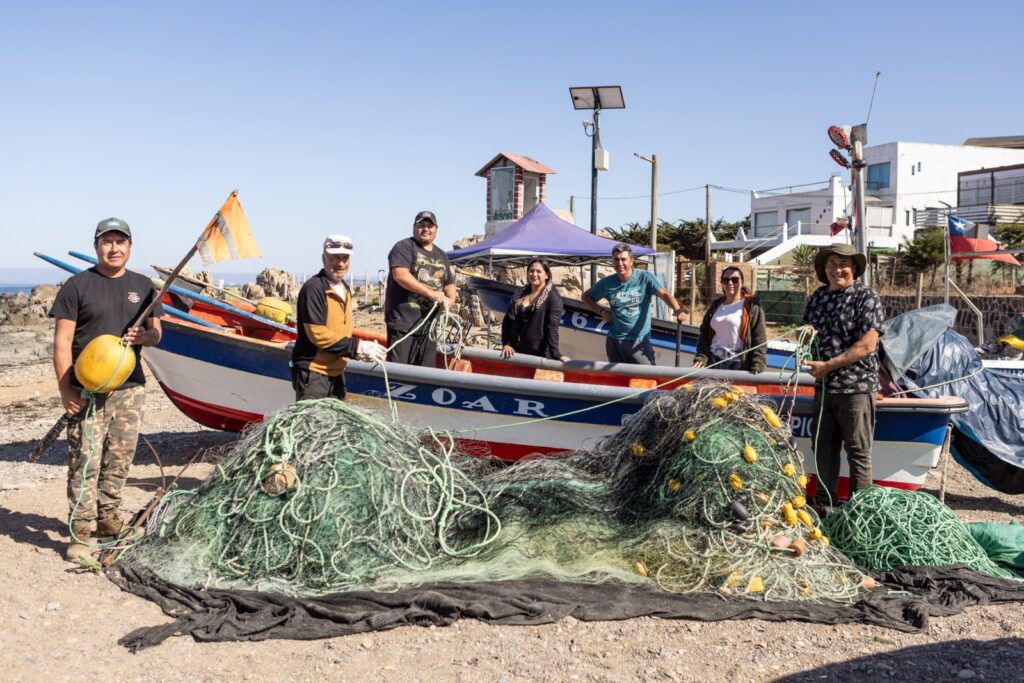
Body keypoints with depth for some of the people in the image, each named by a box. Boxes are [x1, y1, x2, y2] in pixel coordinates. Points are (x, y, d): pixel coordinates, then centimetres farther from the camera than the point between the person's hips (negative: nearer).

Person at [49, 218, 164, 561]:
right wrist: (65, 390, -12)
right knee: (85, 461, -6)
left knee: (120, 458, 10)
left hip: (130, 388, 4)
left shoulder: (142, 286, 12)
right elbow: (62, 342, -5)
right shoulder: (77, 285, -2)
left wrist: (145, 335, -8)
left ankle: (108, 516, 26)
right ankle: (81, 532, 1)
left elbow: (156, 331, 17)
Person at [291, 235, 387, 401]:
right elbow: (317, 334, -21)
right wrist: (357, 346, -20)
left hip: (337, 372, 9)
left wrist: (361, 349, 3)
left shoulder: (345, 289, 13)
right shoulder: (313, 288, -15)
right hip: (313, 373, -9)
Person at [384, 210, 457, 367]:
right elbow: (400, 275, -16)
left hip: (429, 324, 7)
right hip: (403, 323, -6)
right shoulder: (404, 247, -2)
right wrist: (430, 292, -20)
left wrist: (451, 299, 1)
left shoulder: (441, 255, 20)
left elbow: (449, 283, 25)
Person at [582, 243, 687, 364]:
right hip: (614, 341, 3)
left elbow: (663, 293, -23)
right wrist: (602, 311, -2)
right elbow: (586, 296, 14)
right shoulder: (607, 283, 0)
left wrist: (677, 309, -42)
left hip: (639, 340, -3)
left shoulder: (644, 278, -10)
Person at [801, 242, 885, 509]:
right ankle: (824, 503, 25)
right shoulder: (819, 296, 11)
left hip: (856, 387, -7)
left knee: (858, 452, 1)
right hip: (823, 386, 7)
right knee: (824, 447, 14)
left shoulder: (866, 297, -9)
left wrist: (828, 365, -18)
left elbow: (867, 345, -17)